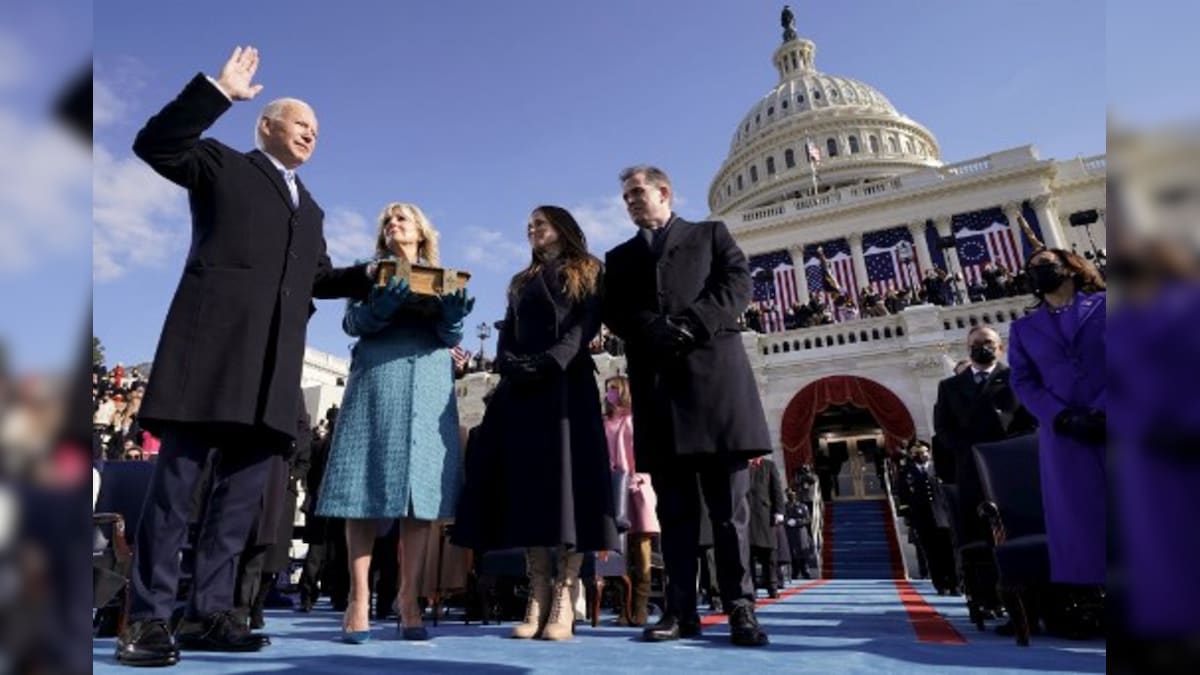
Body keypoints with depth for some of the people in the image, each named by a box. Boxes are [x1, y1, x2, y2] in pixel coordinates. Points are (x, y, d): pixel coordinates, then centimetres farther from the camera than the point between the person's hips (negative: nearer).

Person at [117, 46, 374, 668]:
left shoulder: (311, 209, 29)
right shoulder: (222, 164, 14)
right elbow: (154, 144, -2)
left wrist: (373, 277, 12)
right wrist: (219, 91, -6)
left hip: (273, 366, 6)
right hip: (213, 346, -5)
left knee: (241, 492, 4)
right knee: (176, 481, -3)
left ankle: (211, 613, 12)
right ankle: (147, 618, 5)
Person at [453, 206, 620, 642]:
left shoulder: (587, 273, 13)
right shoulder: (522, 282, 27)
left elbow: (586, 326, -3)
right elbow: (507, 335, 16)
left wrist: (550, 362, -18)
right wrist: (511, 365, -6)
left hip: (566, 384, -4)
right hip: (521, 389, 5)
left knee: (567, 478, -11)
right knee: (527, 481, -3)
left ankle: (563, 601, -10)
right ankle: (537, 598, -1)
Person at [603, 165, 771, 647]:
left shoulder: (710, 234, 18)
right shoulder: (620, 257, 24)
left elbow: (738, 283, 2)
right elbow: (614, 312, 9)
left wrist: (692, 325, -13)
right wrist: (653, 329, -12)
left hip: (715, 372, -2)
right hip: (657, 383, 3)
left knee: (729, 504, -1)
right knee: (674, 506, 3)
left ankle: (740, 608, 7)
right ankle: (681, 610, 8)